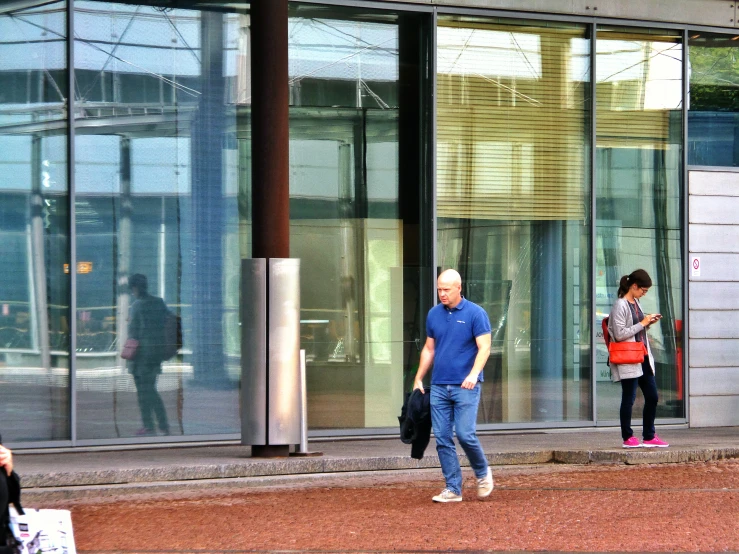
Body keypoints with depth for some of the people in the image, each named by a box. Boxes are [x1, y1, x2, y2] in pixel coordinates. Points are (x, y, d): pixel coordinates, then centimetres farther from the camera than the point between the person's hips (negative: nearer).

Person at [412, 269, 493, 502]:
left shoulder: (475, 313, -5)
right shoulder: (434, 314, 11)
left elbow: (484, 347, -10)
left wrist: (474, 374, -25)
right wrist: (418, 378, 16)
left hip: (465, 387, -5)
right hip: (439, 387, 5)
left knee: (465, 434, -12)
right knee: (443, 439, 1)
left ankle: (482, 473, 15)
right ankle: (452, 489, 6)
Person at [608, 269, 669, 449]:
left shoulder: (636, 303, 14)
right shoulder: (620, 306, -13)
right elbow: (620, 334, -19)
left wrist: (648, 323, 6)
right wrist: (642, 324, -15)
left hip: (643, 358, 9)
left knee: (652, 397, 9)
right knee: (629, 398, -1)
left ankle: (649, 437, 16)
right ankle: (627, 437, 8)